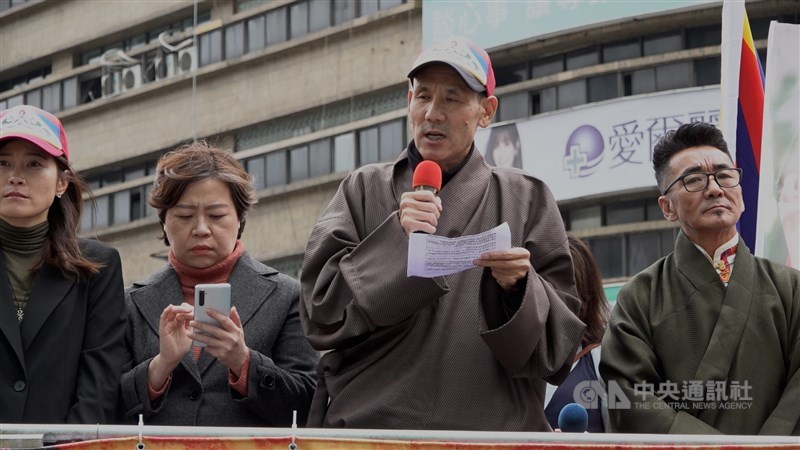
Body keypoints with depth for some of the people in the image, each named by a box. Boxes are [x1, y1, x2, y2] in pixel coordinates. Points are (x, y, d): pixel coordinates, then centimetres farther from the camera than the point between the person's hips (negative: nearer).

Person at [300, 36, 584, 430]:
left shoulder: (525, 200, 5)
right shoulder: (364, 190, 7)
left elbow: (559, 346, 2)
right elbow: (321, 317, -3)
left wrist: (518, 289, -16)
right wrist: (395, 241, -13)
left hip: (493, 426, 0)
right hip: (369, 420, 0)